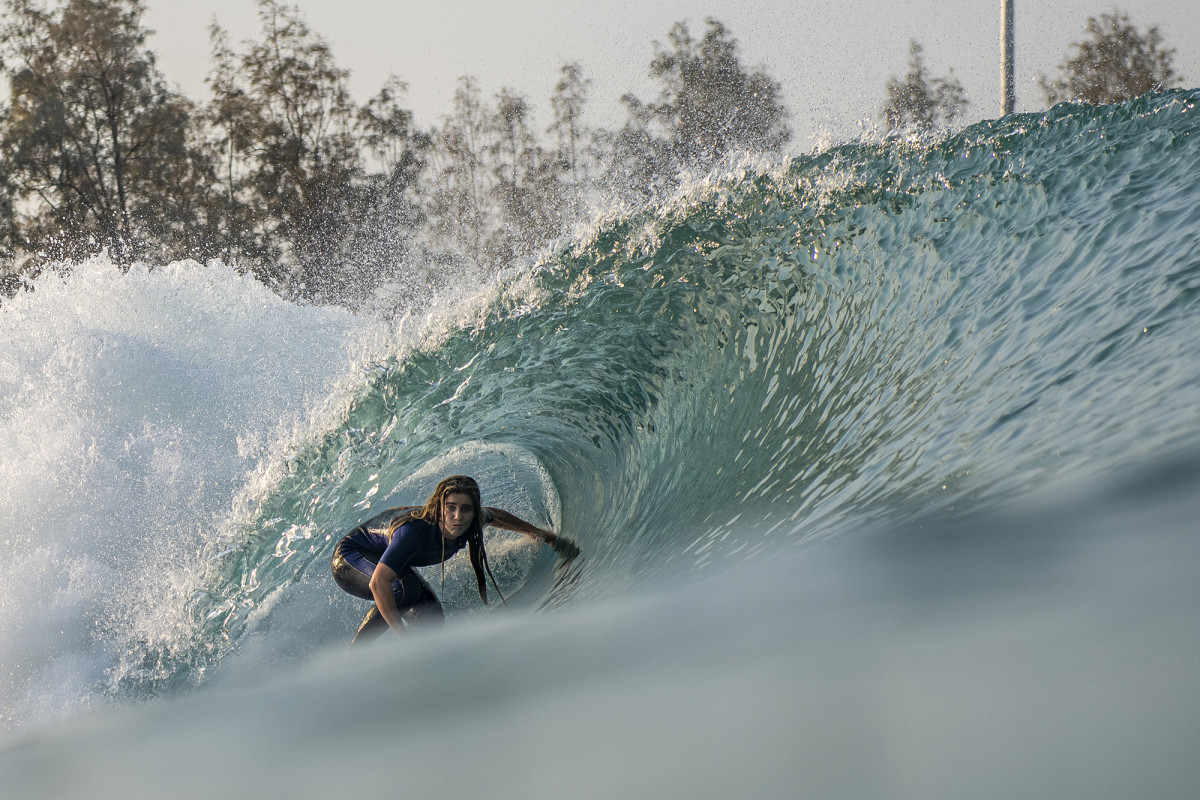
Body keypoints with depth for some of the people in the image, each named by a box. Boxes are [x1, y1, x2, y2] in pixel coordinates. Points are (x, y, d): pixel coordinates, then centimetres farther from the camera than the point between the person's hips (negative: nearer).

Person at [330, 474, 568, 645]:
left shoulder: (469, 524, -18)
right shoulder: (414, 530, -41)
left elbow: (495, 516, 8)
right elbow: (378, 583, -46)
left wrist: (540, 534, 20)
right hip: (348, 560, -9)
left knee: (431, 620, 0)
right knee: (406, 587, -35)